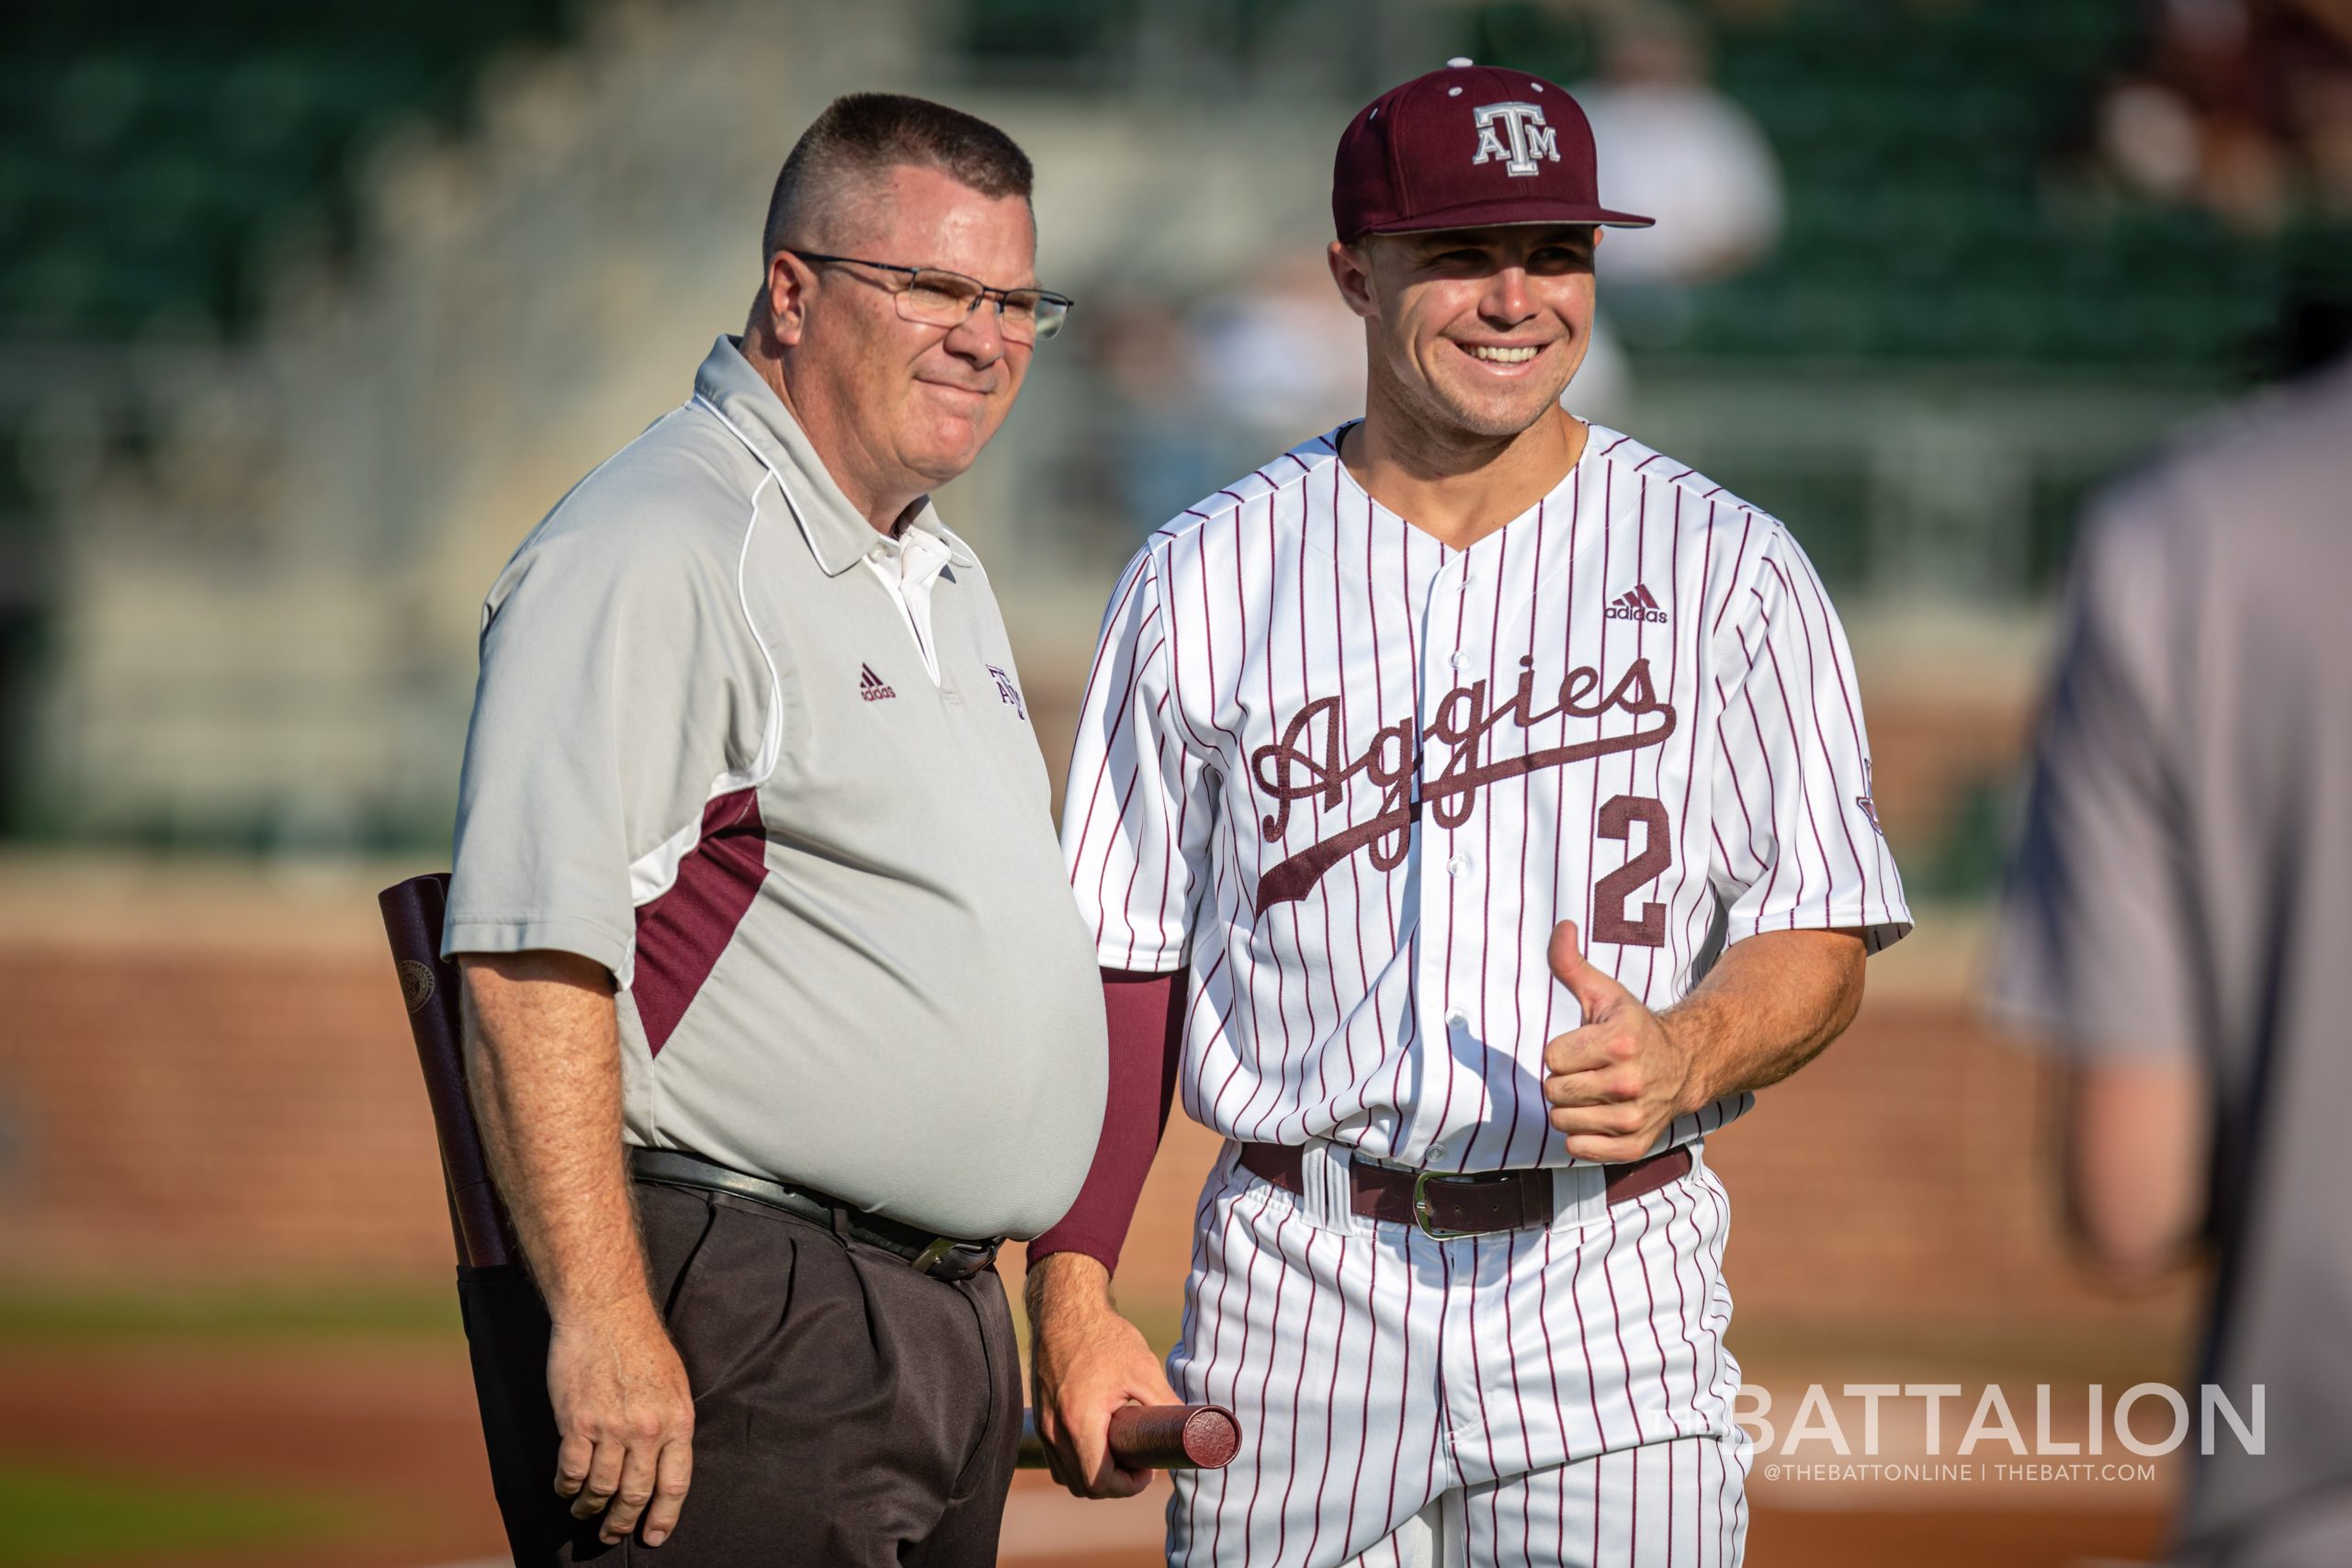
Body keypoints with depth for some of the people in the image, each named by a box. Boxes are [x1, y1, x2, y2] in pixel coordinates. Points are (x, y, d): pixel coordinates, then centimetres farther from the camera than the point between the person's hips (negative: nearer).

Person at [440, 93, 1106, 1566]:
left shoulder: (942, 577, 19)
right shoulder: (653, 558, -13)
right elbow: (531, 963, -21)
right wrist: (604, 1320, -26)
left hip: (956, 1325, 9)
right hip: (751, 1329, -9)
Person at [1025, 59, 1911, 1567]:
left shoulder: (1728, 569, 4)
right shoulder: (1206, 580, 6)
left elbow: (1823, 939, 2)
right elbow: (1120, 960, 7)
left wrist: (1683, 1053, -20)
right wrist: (1074, 1296, -2)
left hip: (1612, 1288, -1)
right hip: (1297, 1290, 1)